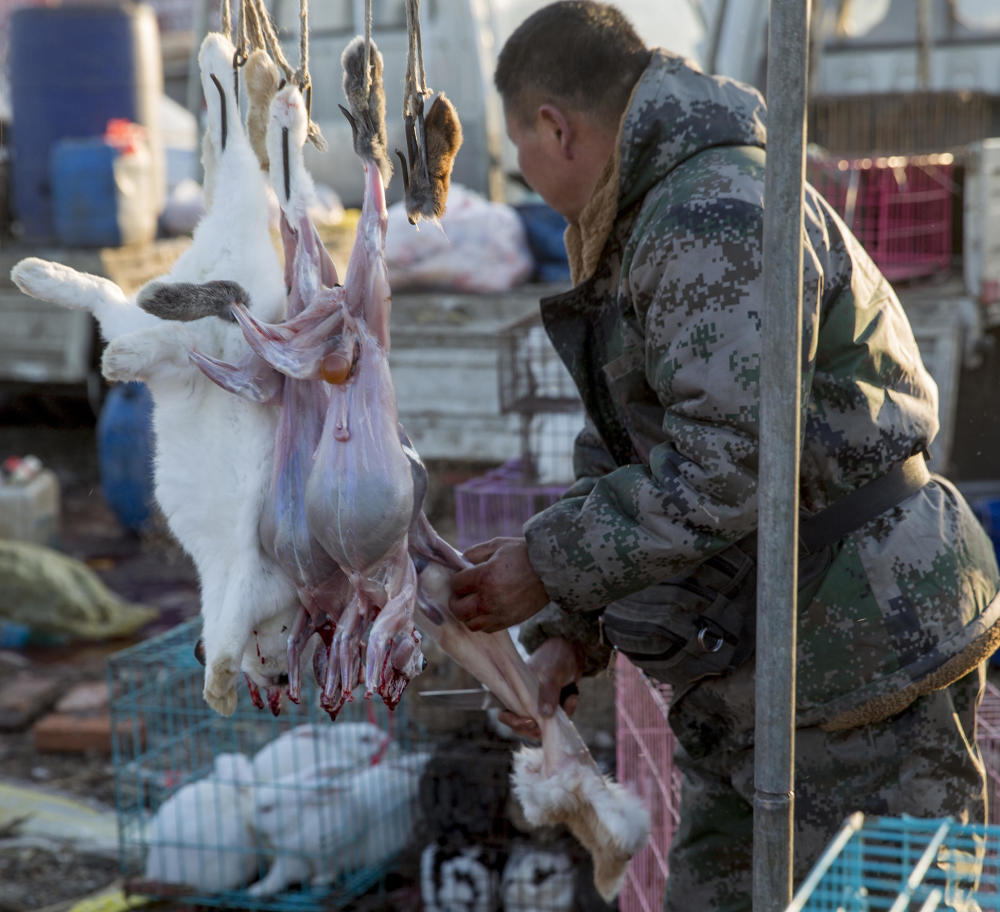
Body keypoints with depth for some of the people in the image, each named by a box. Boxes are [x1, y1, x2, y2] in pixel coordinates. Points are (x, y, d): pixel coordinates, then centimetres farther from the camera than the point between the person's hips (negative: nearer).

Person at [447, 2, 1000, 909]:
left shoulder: (721, 213, -18)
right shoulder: (637, 237, 17)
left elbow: (729, 460, -26)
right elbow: (620, 462, 18)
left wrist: (549, 566, -19)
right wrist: (567, 633, 9)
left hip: (866, 653, -10)